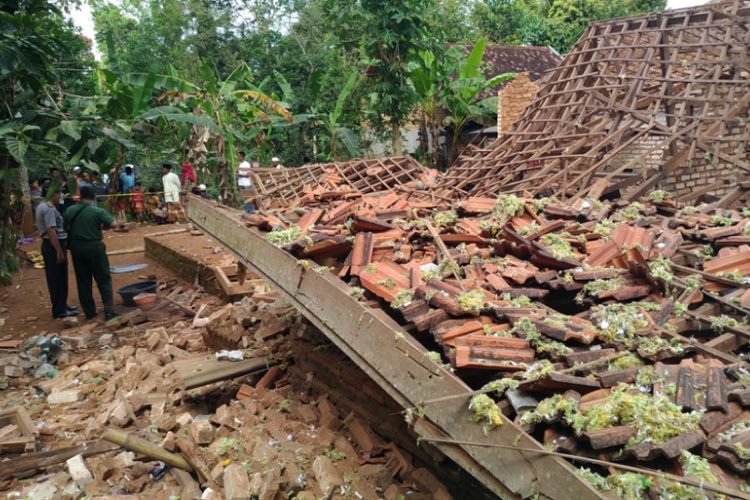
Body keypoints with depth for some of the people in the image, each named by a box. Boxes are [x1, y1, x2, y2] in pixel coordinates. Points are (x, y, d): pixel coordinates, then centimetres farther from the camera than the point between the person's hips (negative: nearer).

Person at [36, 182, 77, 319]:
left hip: (49, 245, 10)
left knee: (58, 278, 18)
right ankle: (59, 309, 2)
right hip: (54, 246, -10)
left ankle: (61, 305, 27)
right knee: (58, 279, -4)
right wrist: (59, 251, -24)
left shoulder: (42, 207, 15)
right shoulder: (49, 209, -18)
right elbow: (51, 231, -25)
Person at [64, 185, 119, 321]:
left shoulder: (69, 211, 0)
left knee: (83, 281, 12)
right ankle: (109, 311, -3)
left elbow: (65, 228, 7)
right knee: (104, 279, 2)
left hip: (76, 247, 4)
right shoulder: (98, 211, -12)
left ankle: (89, 312, 17)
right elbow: (113, 223, -19)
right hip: (94, 246, -4)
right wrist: (101, 226, -1)